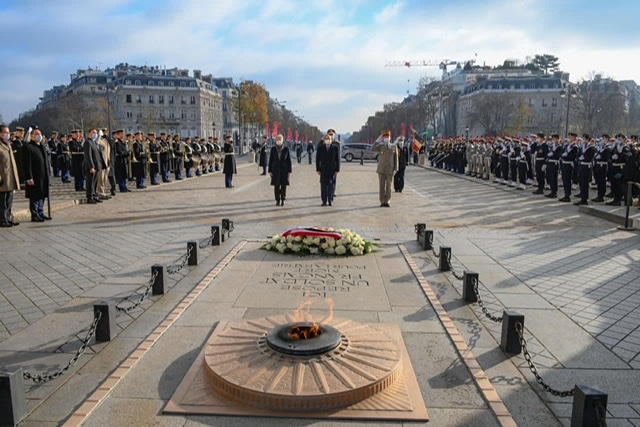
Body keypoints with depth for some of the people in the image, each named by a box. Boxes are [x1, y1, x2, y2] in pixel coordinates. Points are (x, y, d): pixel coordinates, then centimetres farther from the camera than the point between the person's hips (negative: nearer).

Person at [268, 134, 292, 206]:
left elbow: (289, 161, 0)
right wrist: (270, 171, -1)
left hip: (284, 170, -1)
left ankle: (283, 201, 8)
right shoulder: (273, 149, 1)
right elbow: (270, 160, 3)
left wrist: (289, 171, -4)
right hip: (276, 170, 1)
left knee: (283, 186, 0)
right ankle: (277, 201, 9)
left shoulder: (286, 149, -1)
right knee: (276, 186, 1)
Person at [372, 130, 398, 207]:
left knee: (388, 186, 1)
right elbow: (373, 149, -16)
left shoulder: (394, 147, 5)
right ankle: (382, 202, 7)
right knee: (381, 186, 1)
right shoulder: (380, 146, 4)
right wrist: (378, 140, -13)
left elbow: (395, 158, 6)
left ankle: (387, 202, 8)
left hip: (390, 170, 0)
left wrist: (395, 169, -1)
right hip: (381, 169, 0)